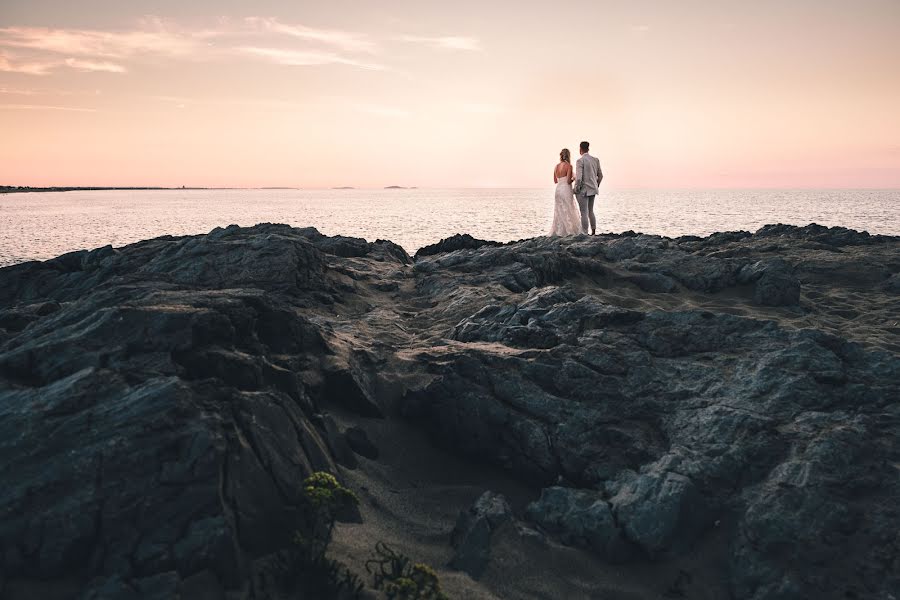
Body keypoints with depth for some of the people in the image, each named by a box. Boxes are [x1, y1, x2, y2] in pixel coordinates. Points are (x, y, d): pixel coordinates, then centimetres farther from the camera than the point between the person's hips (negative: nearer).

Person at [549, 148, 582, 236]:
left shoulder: (556, 167, 7)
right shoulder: (568, 166, -11)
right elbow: (568, 181, -16)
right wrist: (573, 178, 3)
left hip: (558, 189, 6)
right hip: (566, 190, -6)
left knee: (559, 212, 12)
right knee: (568, 211, 1)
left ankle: (558, 231, 13)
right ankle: (569, 231, 0)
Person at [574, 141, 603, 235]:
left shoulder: (580, 161, -15)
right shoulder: (595, 160, 5)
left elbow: (578, 178, -20)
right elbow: (600, 176, 11)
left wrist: (577, 189, -8)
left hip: (583, 190, -7)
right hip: (592, 190, 7)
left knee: (584, 213, -3)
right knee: (590, 211, 19)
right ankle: (593, 232, 21)